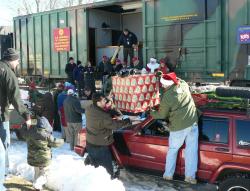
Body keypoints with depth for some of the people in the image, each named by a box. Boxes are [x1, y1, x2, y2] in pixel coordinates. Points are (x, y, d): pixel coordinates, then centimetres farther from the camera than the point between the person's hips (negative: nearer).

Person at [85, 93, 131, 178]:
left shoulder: (89, 109, -7)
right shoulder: (102, 116, -31)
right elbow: (114, 124, -20)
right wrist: (126, 122, -5)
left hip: (90, 143, 8)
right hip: (100, 146, -8)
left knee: (95, 165, 23)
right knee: (107, 168, 8)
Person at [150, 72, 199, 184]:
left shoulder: (167, 97, -16)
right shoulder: (183, 84, -3)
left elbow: (162, 115, 0)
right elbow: (177, 79, 26)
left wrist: (152, 113, 17)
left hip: (178, 127, -4)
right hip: (192, 122, 5)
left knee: (172, 150, 15)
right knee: (191, 150, 10)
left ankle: (168, 174, 26)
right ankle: (190, 176, 16)